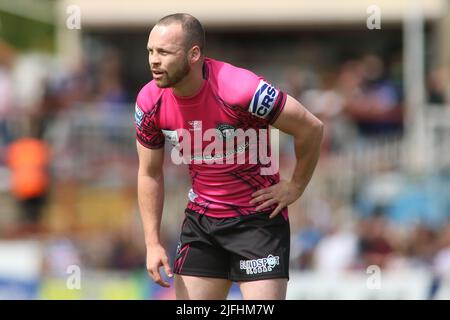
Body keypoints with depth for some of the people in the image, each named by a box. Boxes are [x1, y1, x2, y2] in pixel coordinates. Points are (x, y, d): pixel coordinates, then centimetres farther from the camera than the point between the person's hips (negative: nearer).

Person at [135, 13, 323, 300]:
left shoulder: (239, 89, -26)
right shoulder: (150, 102, -9)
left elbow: (311, 128, -15)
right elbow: (150, 174, 5)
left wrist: (296, 187, -6)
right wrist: (153, 243, 0)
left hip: (258, 218, -5)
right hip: (201, 219, 5)